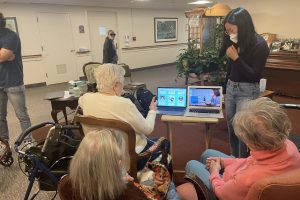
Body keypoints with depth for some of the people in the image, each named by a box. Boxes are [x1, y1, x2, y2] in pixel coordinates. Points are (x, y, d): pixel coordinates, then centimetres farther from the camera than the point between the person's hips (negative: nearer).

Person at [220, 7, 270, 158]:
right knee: (231, 126, 14)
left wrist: (236, 58, -22)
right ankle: (234, 158, 32)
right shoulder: (234, 41, 1)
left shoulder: (259, 45, -15)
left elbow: (255, 75, -17)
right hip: (230, 86, 6)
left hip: (247, 91, -6)